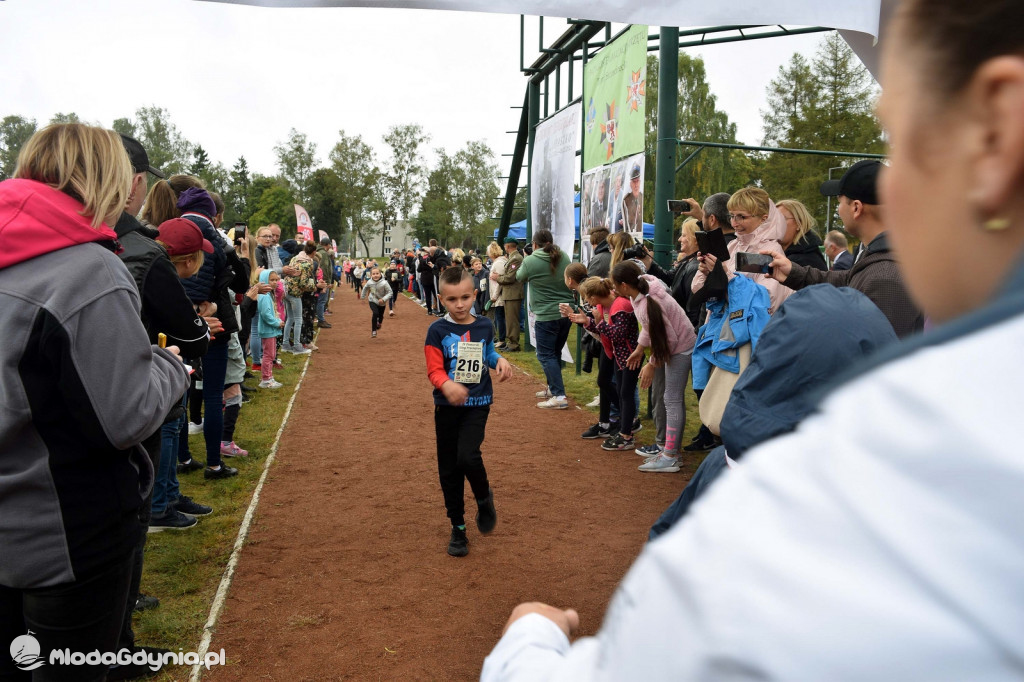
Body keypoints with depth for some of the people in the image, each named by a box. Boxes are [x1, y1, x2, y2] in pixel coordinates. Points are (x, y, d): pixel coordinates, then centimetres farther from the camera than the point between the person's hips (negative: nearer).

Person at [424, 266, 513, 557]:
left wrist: (500, 360, -1)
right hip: (447, 406, 0)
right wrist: (447, 385, -34)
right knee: (448, 468, 7)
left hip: (477, 404, 0)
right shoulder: (438, 330, -8)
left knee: (467, 456, -21)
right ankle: (458, 528, 24)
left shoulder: (484, 327, 2)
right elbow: (434, 370, -13)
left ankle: (484, 498, 11)